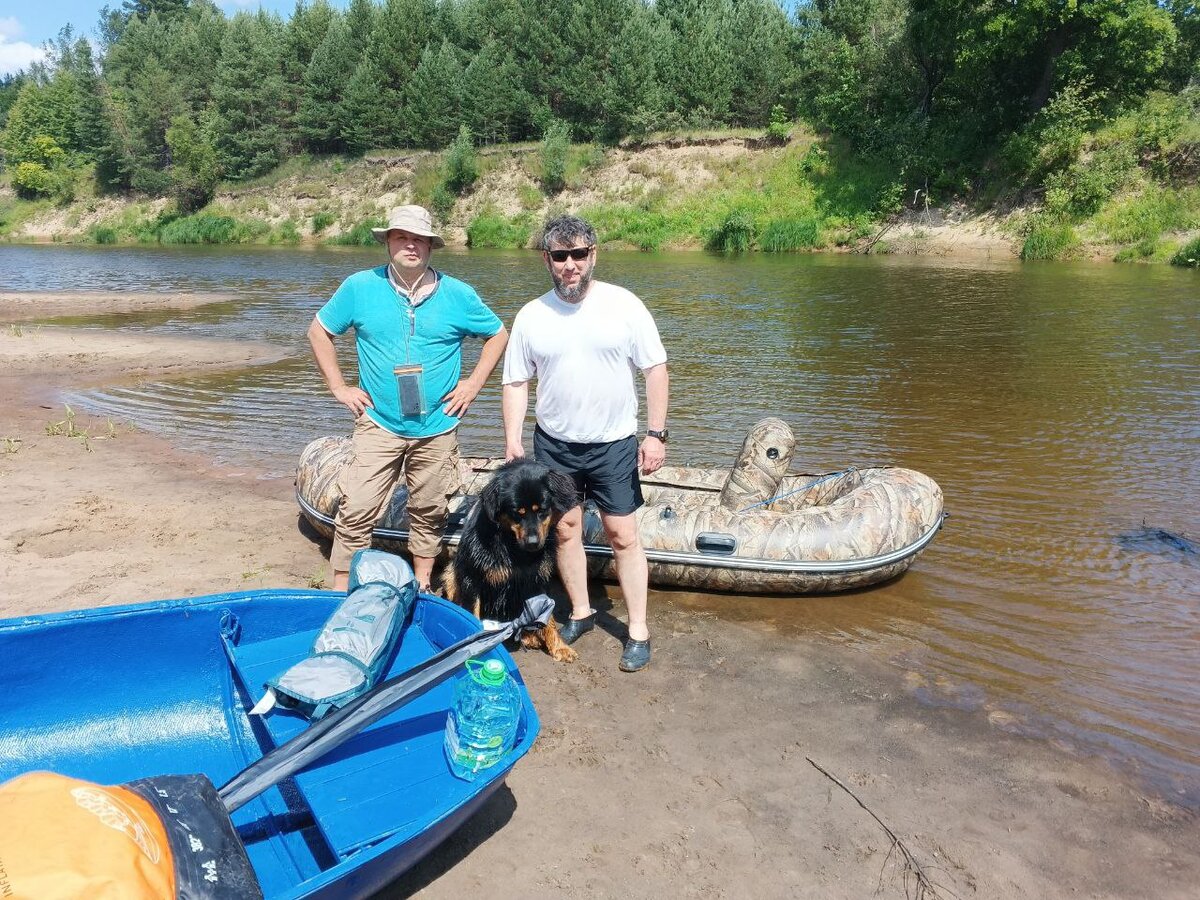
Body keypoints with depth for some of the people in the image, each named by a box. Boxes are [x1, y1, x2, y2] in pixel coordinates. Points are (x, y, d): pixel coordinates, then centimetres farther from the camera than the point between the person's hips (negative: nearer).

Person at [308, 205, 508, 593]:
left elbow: (498, 334, 10)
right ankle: (341, 592, 10)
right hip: (379, 425, -1)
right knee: (355, 511, -5)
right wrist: (339, 387, 2)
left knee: (429, 513, 13)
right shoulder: (360, 287, -3)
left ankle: (421, 587, 31)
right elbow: (319, 331, 9)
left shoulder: (457, 294, -2)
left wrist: (473, 383, 2)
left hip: (437, 429, 1)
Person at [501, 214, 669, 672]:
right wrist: (512, 438, -4)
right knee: (565, 529, 11)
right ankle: (581, 613, 30)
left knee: (622, 535, 1)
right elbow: (516, 383, 5)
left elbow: (655, 369, -5)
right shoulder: (531, 316, -1)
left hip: (614, 444, -2)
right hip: (553, 444, 3)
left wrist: (655, 433, -9)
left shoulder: (624, 305, -7)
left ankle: (638, 630, 13)